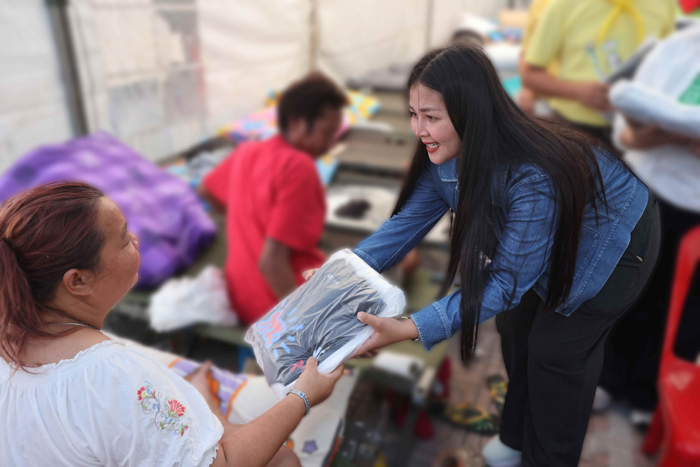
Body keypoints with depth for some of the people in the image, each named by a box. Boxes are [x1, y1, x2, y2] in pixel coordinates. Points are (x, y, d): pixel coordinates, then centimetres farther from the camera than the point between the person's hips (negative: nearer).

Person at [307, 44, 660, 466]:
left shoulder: (532, 178, -43)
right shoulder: (446, 155, -20)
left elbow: (508, 282, -38)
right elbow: (410, 218, -12)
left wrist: (410, 330, -45)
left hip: (614, 240, -7)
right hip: (553, 238, 7)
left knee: (555, 351, -2)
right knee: (516, 326, 13)